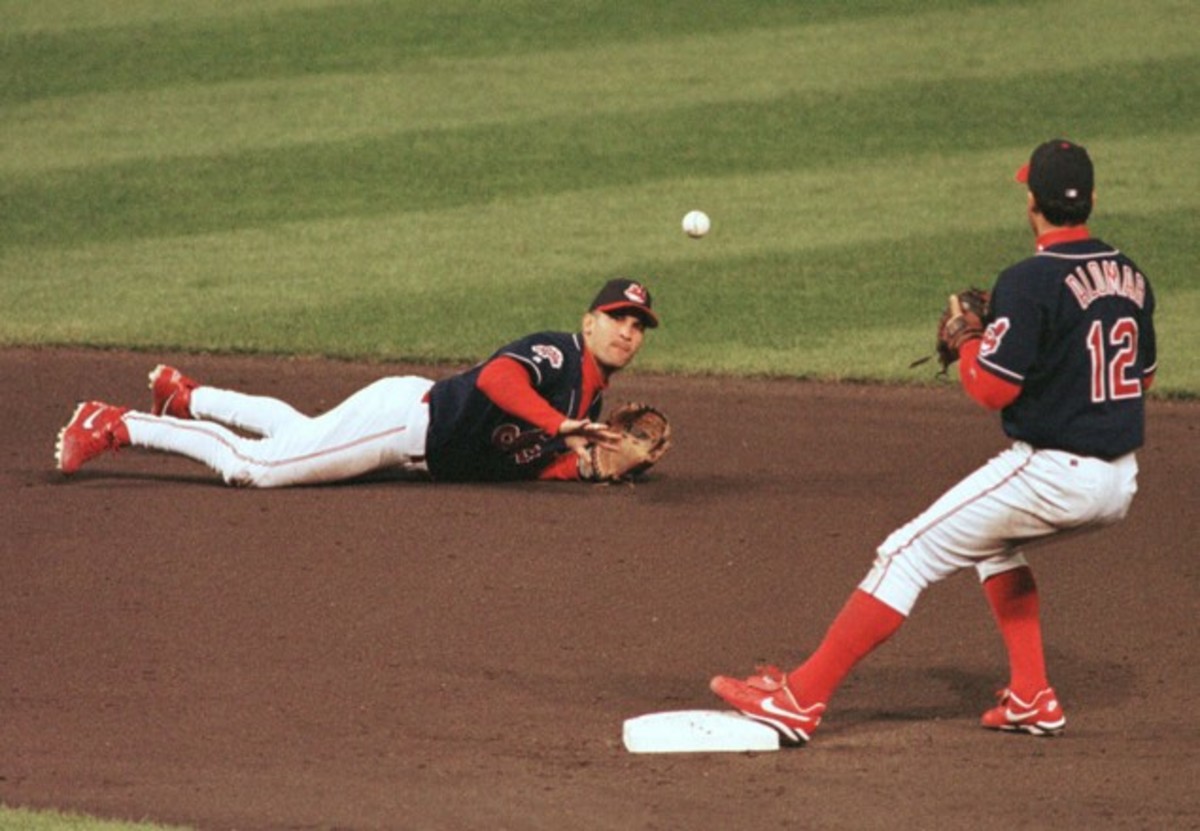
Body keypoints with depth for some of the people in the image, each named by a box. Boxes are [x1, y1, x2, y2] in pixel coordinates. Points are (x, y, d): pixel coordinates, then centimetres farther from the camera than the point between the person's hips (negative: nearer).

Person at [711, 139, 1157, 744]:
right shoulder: (1131, 278, 8)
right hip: (1120, 482, 8)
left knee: (909, 555, -3)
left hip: (1051, 473, -8)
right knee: (994, 544, 33)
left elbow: (992, 388, -15)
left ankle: (800, 699, -7)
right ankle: (1031, 700, 23)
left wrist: (967, 344, 4)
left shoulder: (1030, 281, -15)